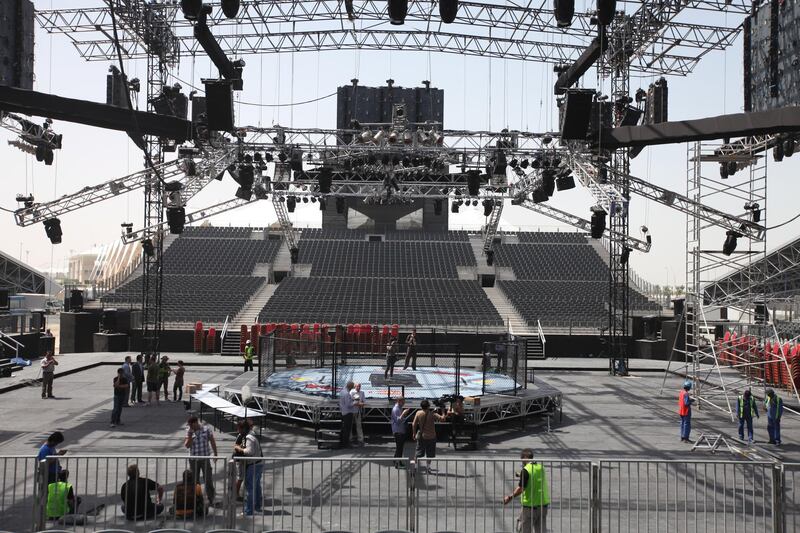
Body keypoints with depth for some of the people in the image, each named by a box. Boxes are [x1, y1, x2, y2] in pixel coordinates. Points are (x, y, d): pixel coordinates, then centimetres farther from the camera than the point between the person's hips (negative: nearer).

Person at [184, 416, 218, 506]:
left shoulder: (206, 429, -5)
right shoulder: (188, 431, -2)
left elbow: (212, 442, 4)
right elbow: (186, 445, -9)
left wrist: (215, 454, 5)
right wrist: (190, 435, -21)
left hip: (205, 458, -1)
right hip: (193, 460, 2)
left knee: (208, 480, 0)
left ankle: (211, 500, 8)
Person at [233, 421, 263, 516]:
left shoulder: (249, 438, -20)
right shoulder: (252, 436, 12)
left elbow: (249, 451, -31)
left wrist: (239, 449, -20)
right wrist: (241, 447, 5)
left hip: (253, 466, -10)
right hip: (259, 464, 10)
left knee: (249, 488, -3)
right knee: (256, 486, 21)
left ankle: (248, 511, 2)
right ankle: (257, 507, 34)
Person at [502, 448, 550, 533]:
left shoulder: (525, 470, -15)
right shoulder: (541, 468, 5)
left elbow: (521, 488, -20)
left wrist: (510, 497, -11)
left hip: (530, 505, -6)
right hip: (543, 504, 6)